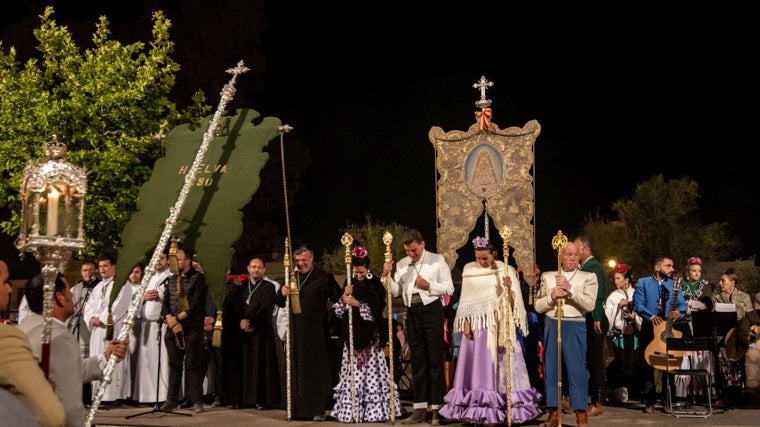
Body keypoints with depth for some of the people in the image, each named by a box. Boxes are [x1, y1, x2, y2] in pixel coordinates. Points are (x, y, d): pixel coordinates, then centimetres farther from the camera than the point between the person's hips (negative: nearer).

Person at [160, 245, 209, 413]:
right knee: (174, 364, 8)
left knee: (193, 364, -4)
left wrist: (178, 317, -13)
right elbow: (165, 302, 9)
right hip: (173, 328, 5)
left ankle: (196, 400, 1)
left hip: (192, 327, -5)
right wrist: (170, 319, -8)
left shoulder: (198, 278, -3)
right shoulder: (172, 279, 15)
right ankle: (171, 400, 13)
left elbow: (197, 304, -12)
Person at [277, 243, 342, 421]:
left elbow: (338, 298, -5)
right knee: (298, 369, 8)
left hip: (317, 331, -4)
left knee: (318, 368, 0)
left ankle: (319, 409, 6)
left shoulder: (324, 277, -2)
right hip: (296, 330, 4)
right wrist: (282, 294, -11)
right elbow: (280, 303, 11)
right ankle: (299, 408, 15)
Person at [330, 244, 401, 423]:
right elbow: (339, 310, 7)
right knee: (353, 372, 4)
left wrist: (357, 303, -17)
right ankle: (352, 409, 9)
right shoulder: (349, 284, 10)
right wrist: (344, 298, -11)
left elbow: (376, 309, -12)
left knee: (371, 372, -4)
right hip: (352, 335, 4)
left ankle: (375, 409, 2)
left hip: (370, 336, -4)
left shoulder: (375, 284, -3)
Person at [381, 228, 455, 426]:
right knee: (417, 361, 9)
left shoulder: (437, 260, -1)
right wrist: (387, 275, -9)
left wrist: (429, 286, -18)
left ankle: (437, 409, 5)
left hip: (432, 310, -4)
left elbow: (449, 288, -5)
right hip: (412, 313, 4)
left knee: (435, 359, -1)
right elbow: (395, 292, 5)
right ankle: (419, 409, 15)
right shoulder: (401, 264, 10)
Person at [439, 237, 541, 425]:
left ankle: (496, 410, 2)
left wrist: (509, 288, -23)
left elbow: (512, 302, -5)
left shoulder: (506, 271, -2)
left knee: (498, 366, -2)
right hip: (477, 325, 2)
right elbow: (465, 300, 7)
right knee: (477, 366, 2)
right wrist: (465, 323, -2)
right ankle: (477, 409, 6)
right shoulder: (469, 270, 5)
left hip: (499, 327, -2)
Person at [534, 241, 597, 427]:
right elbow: (538, 306, 6)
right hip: (552, 325, 3)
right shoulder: (547, 276, 9)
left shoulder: (588, 277, 2)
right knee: (551, 369, 7)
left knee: (577, 369, -3)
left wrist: (570, 289, -18)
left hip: (575, 327, -3)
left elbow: (589, 305, -11)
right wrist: (552, 296, -12)